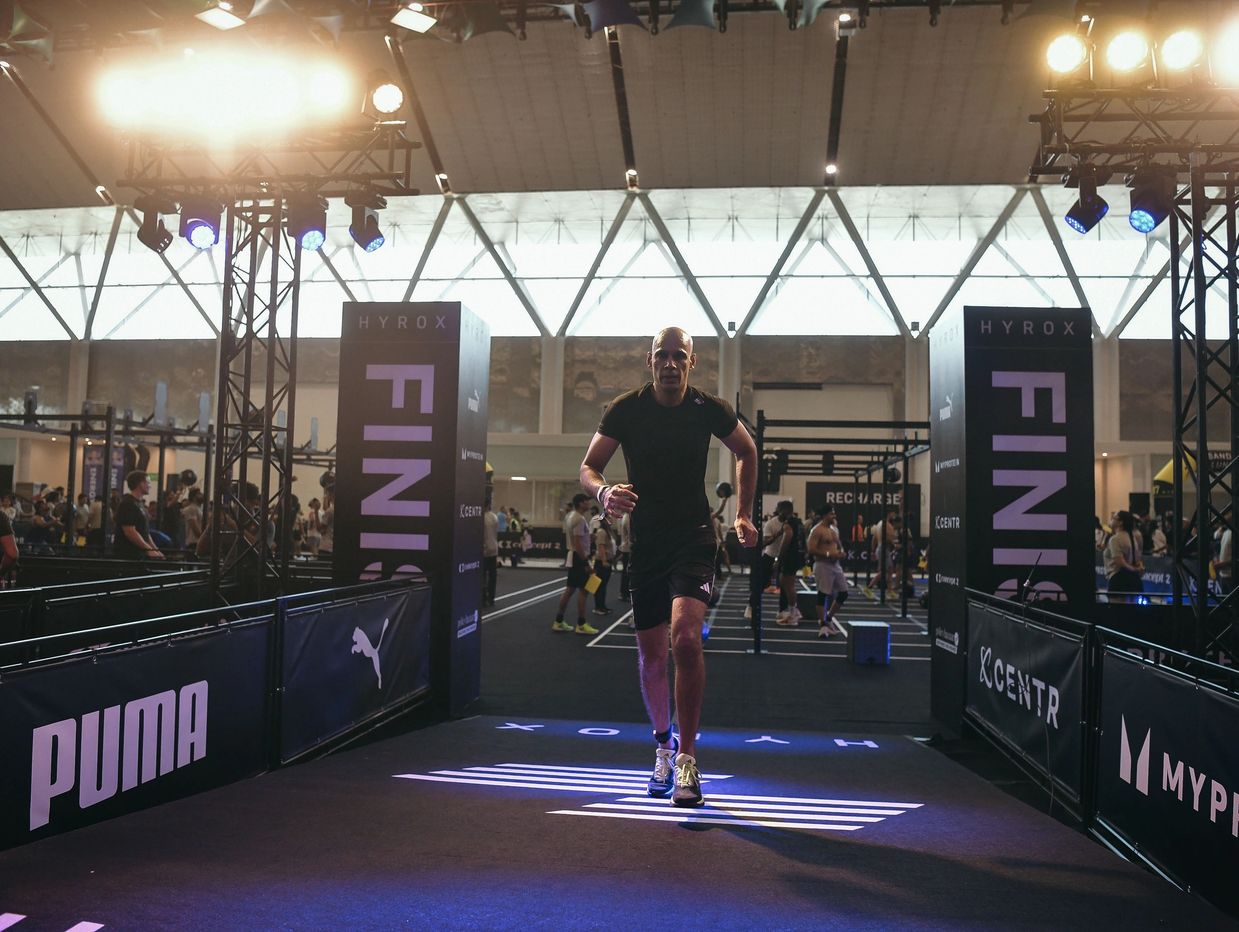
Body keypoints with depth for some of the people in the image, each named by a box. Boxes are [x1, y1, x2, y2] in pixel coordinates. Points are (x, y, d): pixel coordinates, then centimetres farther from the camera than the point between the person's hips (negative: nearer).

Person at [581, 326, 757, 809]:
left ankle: (686, 757, -11)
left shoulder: (710, 409, -4)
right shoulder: (625, 409, -5)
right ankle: (663, 746, 34)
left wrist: (743, 515, 9)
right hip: (645, 541, 2)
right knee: (651, 657, 9)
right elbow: (588, 467, -2)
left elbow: (747, 452, 14)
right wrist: (604, 492, -26)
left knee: (685, 638, -23)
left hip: (693, 537, -1)